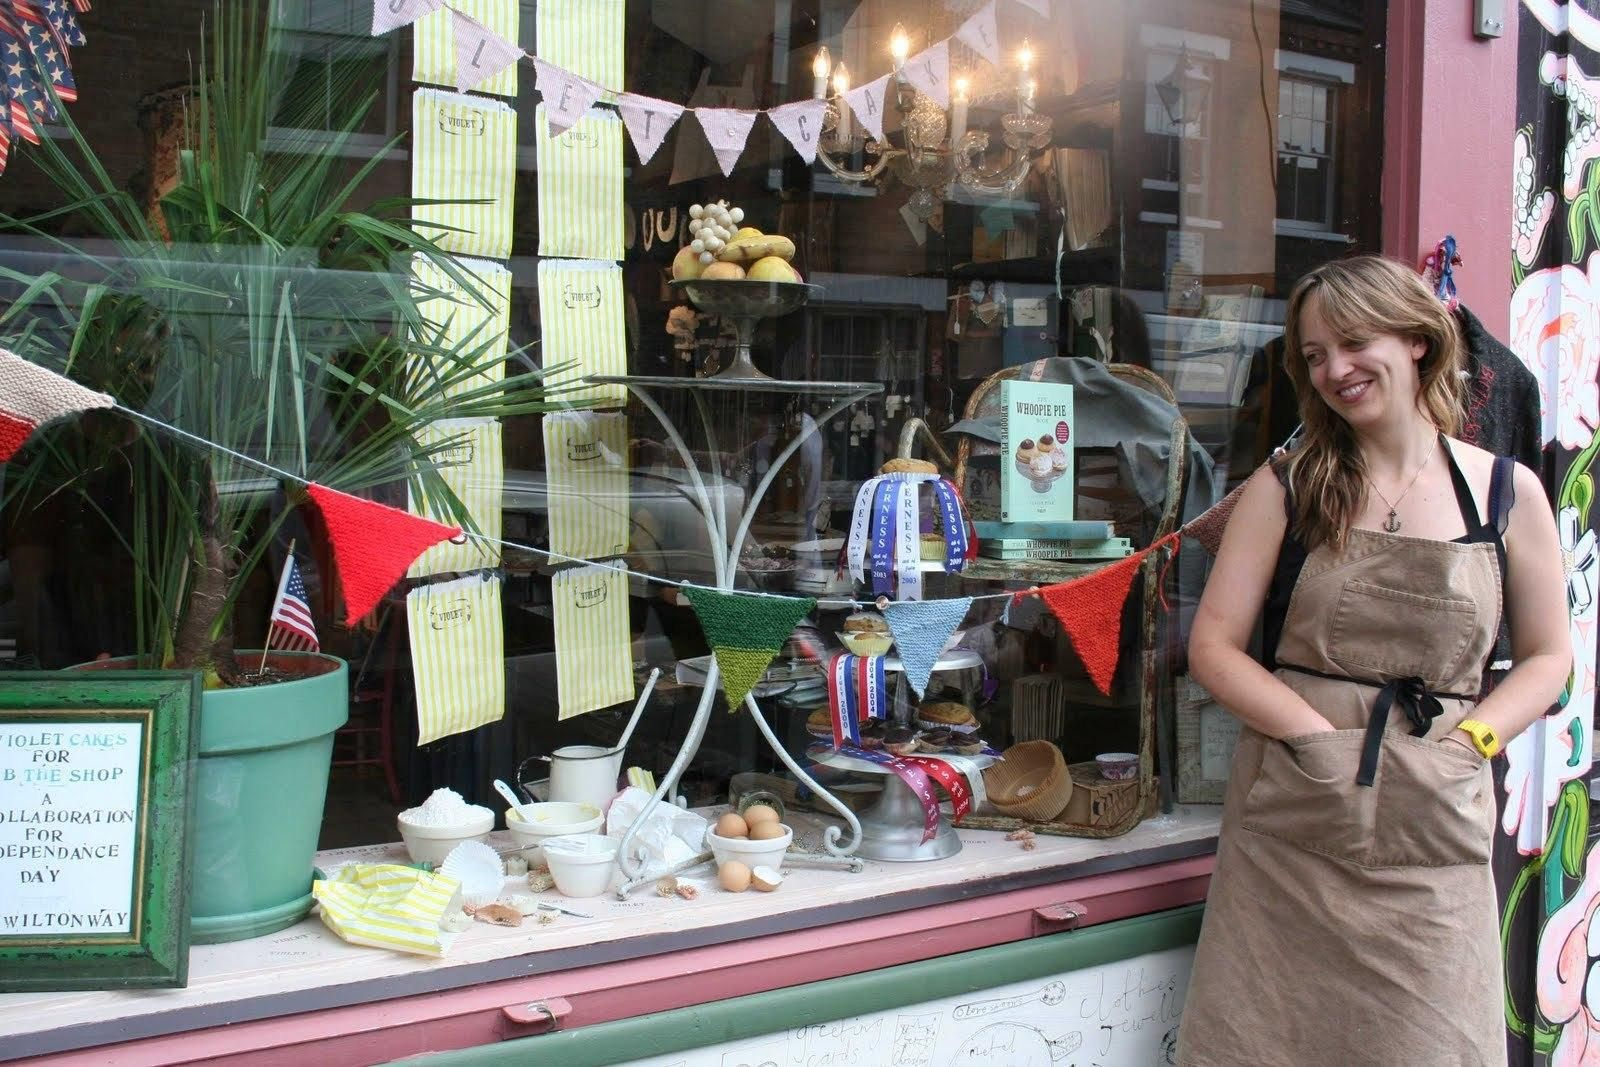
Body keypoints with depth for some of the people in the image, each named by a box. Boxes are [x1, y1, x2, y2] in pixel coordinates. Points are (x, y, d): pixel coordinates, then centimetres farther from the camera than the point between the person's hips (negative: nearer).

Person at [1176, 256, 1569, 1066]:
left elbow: (1546, 656, 11)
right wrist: (1323, 736, -13)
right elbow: (1213, 647, -1)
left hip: (1434, 830, 1)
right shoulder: (1287, 486, 3)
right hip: (1291, 825, 0)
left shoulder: (1508, 493, 5)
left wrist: (1469, 740, -6)